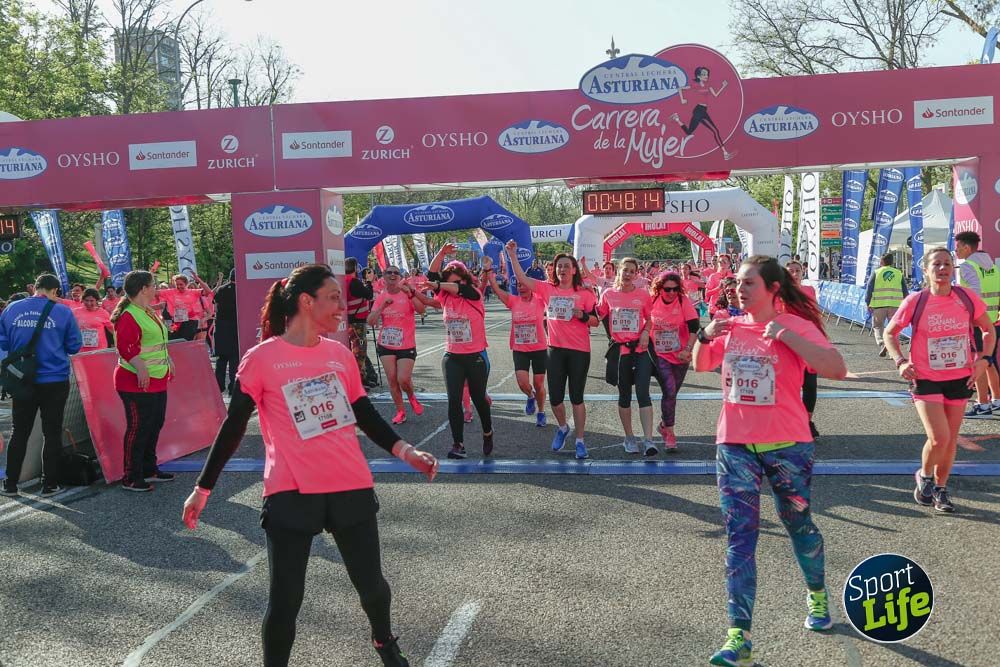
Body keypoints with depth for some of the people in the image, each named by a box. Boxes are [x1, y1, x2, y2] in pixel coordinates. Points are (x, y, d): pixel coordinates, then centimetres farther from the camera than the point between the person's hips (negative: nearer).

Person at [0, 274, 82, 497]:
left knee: (19, 433, 13)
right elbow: (74, 346, -1)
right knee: (52, 434, 8)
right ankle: (49, 485, 13)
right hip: (55, 381, -2)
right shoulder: (63, 312, -7)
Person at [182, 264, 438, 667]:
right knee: (285, 599, -1)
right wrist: (204, 487, 2)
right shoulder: (261, 358, -5)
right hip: (291, 493, -4)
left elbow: (365, 415, 14)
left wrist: (403, 450, 0)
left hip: (352, 487, 4)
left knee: (371, 583, 12)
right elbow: (233, 426, 1)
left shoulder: (341, 355, 7)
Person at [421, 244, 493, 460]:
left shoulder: (474, 296, -6)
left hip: (476, 357, -3)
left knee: (478, 398, 12)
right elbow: (432, 276, -4)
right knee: (454, 400, -5)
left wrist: (437, 286, -23)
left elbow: (459, 288, -25)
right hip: (452, 357, 3)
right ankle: (458, 444, 0)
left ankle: (487, 432, 36)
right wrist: (441, 254, -12)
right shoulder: (445, 298, 3)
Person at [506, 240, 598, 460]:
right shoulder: (547, 289, 3)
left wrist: (582, 315, -19)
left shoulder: (584, 293, -3)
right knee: (555, 397, 7)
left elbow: (595, 321, 1)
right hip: (555, 350, 3)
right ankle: (563, 427, 36)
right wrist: (512, 255, -10)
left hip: (579, 351, -2)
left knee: (576, 397, 3)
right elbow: (521, 278, -4)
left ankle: (580, 441, 14)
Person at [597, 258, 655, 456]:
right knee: (624, 395, 11)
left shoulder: (643, 295, 1)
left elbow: (650, 319, 9)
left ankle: (648, 440, -13)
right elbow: (597, 316, 12)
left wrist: (646, 332, -8)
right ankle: (629, 438, 23)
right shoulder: (608, 295, 4)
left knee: (643, 393, -11)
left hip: (640, 349, -2)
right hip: (619, 350, 2)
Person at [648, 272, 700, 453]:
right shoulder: (652, 302, -7)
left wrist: (687, 350, -24)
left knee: (671, 393, 12)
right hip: (659, 355, -1)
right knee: (669, 391, -15)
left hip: (680, 356, 1)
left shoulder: (684, 302, -11)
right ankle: (669, 433, -4)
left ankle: (664, 425, 37)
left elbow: (694, 327, -16)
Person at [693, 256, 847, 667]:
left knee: (798, 525, 16)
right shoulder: (732, 327, 5)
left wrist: (784, 335, -23)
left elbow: (837, 370, -20)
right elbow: (700, 366, 19)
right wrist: (705, 336, -1)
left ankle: (817, 594, 46)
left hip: (787, 446, -3)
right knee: (739, 537, -3)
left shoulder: (796, 325, -8)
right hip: (735, 447, 3)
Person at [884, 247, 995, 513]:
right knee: (939, 438, -14)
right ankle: (924, 476, 16)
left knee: (951, 439, 11)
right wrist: (900, 361, -13)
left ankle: (940, 489, 31)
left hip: (960, 379, 3)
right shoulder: (915, 301, -11)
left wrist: (984, 359, -5)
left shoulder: (967, 298, -5)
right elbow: (889, 333, 1)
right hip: (926, 380, -3)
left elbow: (988, 330, 9)